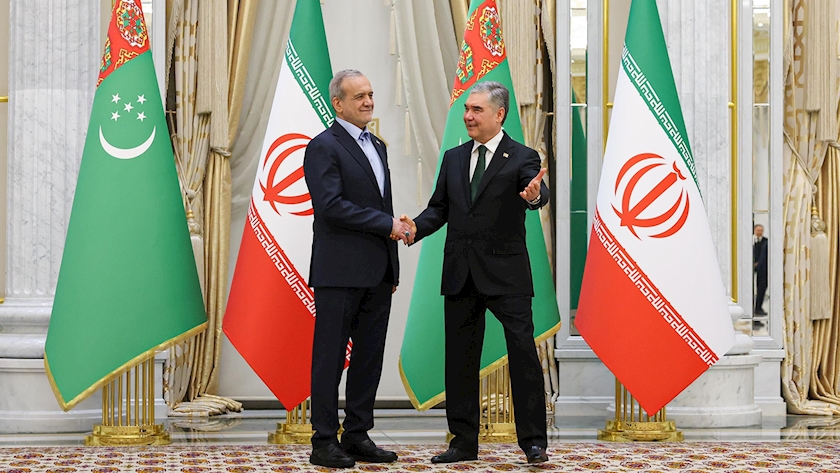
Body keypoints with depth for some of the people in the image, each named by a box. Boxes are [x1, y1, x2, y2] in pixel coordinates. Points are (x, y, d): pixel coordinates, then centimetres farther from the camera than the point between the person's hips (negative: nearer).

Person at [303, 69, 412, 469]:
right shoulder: (324, 147, -7)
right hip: (340, 272, -8)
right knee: (330, 357, -1)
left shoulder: (377, 147, 18)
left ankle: (358, 435, 17)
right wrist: (387, 223, -14)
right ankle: (324, 442, 4)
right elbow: (331, 206, -18)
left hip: (377, 273, 8)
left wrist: (392, 270, 17)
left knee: (370, 357, 9)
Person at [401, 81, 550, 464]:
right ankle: (464, 442, 18)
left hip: (505, 274, -5)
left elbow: (536, 193, -20)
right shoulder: (453, 159, 13)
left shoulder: (522, 158, -2)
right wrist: (416, 227, -7)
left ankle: (533, 441, 3)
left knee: (523, 354, -5)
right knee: (460, 358, 9)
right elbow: (439, 207, 12)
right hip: (460, 274, 5)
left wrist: (533, 195, -44)